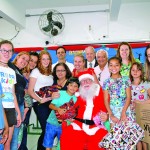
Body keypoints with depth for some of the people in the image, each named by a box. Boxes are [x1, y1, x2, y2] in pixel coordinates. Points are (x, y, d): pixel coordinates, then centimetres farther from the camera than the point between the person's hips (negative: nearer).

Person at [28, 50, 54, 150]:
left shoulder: (50, 73, 16)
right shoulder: (36, 71, -2)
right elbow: (30, 90, -8)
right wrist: (40, 100, -19)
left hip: (50, 103, 6)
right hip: (39, 103, -5)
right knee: (46, 128, -5)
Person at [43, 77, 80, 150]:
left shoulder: (76, 99, -2)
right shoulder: (60, 93, -7)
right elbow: (51, 105, -11)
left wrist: (72, 117, -19)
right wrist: (58, 109, -27)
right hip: (52, 123, -1)